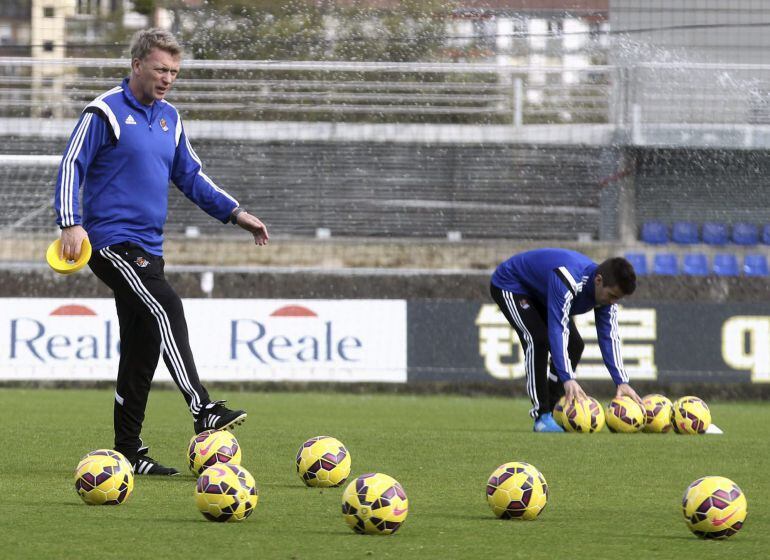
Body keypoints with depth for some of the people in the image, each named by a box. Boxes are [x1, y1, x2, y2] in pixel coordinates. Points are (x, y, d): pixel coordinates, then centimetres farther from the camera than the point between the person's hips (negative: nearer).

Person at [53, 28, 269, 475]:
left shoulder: (170, 118, 16)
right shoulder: (105, 112, -6)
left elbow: (190, 176, 23)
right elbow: (72, 166, -9)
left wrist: (235, 212, 14)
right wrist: (71, 223, -21)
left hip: (147, 248, 8)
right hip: (111, 241, -8)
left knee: (143, 348, 7)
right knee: (166, 308, -25)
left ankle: (129, 450, 12)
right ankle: (203, 412, -33)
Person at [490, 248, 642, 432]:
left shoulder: (607, 289, -18)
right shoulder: (568, 281, -43)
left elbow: (610, 337, -17)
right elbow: (558, 330, -46)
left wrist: (622, 382, -26)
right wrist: (567, 379, -52)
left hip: (539, 292, 8)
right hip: (510, 285, -8)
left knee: (574, 345, -2)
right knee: (538, 339, -27)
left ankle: (552, 411, 3)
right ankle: (542, 417, -24)